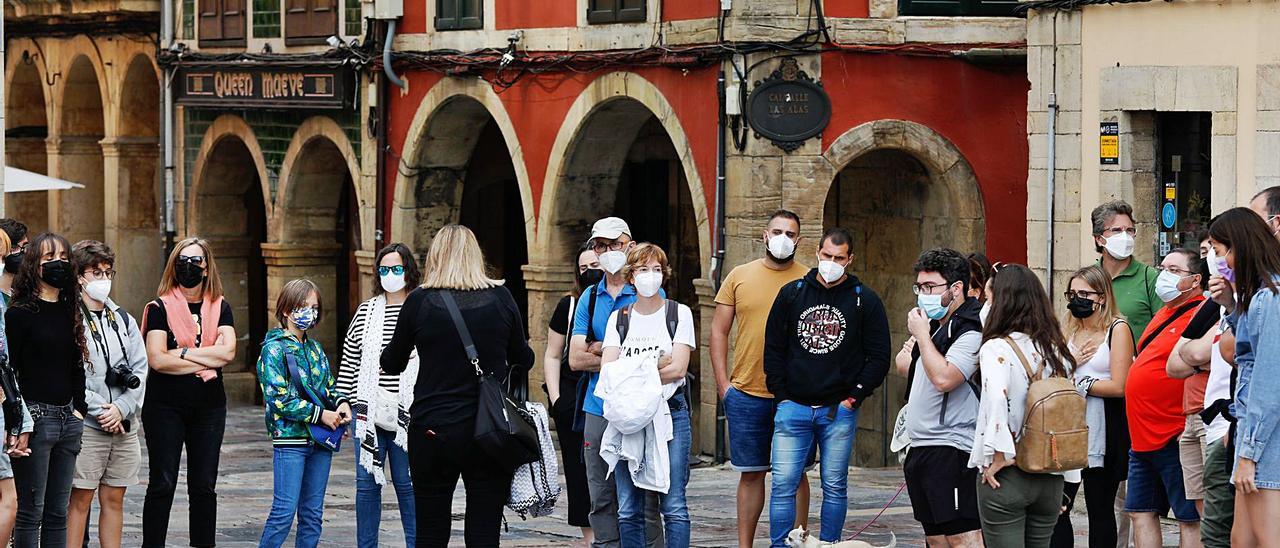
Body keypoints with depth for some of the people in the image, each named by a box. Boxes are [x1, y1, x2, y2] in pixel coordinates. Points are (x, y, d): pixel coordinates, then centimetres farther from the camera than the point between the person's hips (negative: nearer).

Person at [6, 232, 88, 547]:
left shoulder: (70, 312, 14)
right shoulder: (20, 313, -5)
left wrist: (80, 410, 9)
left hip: (68, 418, 6)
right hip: (35, 418, -6)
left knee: (58, 512, 8)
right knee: (31, 512, -5)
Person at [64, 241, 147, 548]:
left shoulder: (124, 321, 15)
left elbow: (140, 370, 9)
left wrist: (121, 408, -6)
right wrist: (101, 411, -13)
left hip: (124, 426, 6)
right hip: (86, 426, -5)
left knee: (114, 499, 9)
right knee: (80, 500, -4)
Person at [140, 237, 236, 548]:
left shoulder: (220, 309, 9)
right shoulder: (160, 308, -1)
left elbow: (227, 351, -8)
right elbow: (157, 359, -13)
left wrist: (183, 352, -12)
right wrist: (205, 363, -10)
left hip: (209, 407, 3)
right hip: (165, 407, -3)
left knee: (204, 486, 6)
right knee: (162, 484, -2)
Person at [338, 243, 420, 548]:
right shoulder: (366, 312, 10)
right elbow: (349, 362, 13)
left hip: (406, 414, -3)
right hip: (368, 411, 3)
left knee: (407, 483, 0)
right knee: (367, 483, 7)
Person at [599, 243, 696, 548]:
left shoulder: (679, 314, 6)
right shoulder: (618, 318, 13)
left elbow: (678, 368, -6)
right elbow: (607, 369, 1)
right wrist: (655, 365, -15)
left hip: (669, 415, -3)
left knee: (673, 506, -7)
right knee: (628, 510, 1)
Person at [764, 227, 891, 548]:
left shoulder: (865, 301, 3)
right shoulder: (792, 294, 8)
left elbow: (879, 356, 4)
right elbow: (773, 349, 11)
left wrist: (854, 397, -3)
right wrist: (782, 395, 4)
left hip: (839, 411, -1)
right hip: (793, 408, 1)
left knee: (835, 487, 5)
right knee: (783, 484, -5)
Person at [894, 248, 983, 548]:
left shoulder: (971, 331, -13)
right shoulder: (935, 324, 18)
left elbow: (943, 378, -25)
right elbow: (903, 366, 31)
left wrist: (921, 335, -14)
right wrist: (910, 351, 7)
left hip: (951, 451, -10)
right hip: (921, 449, 10)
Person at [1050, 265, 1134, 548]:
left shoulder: (1118, 329, -3)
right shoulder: (1068, 331, 14)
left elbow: (1118, 386, -13)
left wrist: (1078, 383, -6)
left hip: (1102, 432, -5)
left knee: (1100, 510, 5)